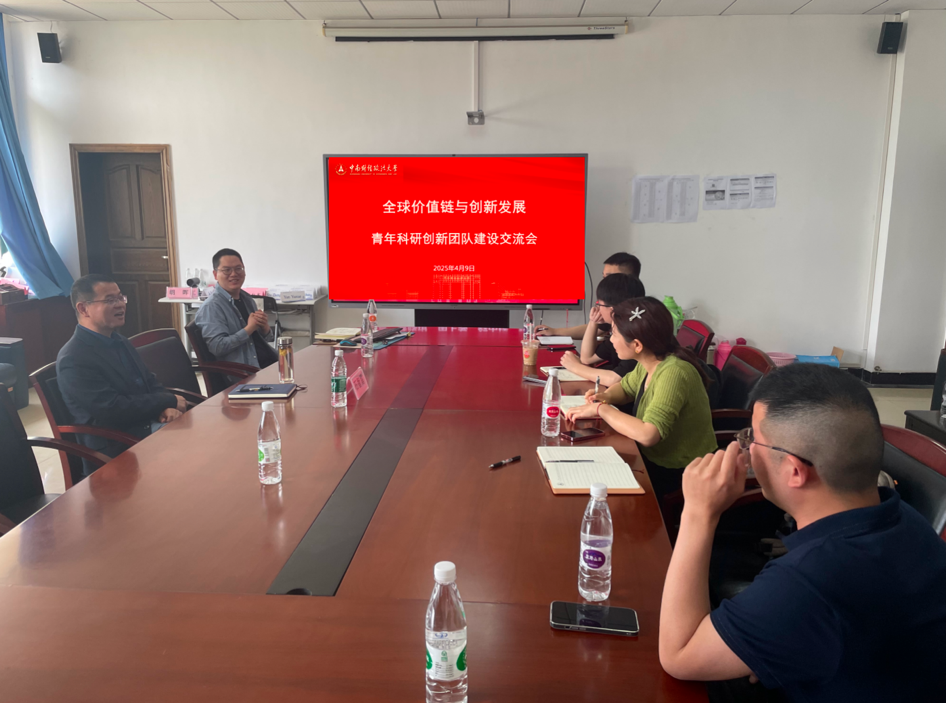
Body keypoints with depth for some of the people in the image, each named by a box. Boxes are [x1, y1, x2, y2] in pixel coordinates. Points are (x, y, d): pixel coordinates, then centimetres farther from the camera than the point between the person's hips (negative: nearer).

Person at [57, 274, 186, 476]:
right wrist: (170, 401, -12)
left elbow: (150, 384, 15)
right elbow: (114, 410, -20)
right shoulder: (73, 359, -14)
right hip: (117, 449, -8)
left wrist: (164, 409, -8)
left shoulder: (119, 342, 13)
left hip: (149, 425, 8)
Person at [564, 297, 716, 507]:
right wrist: (606, 397, -5)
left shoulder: (673, 373, -28)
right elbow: (625, 387, 18)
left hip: (679, 475, -7)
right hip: (653, 459, 7)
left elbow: (648, 434, -38)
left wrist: (601, 409, -25)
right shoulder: (647, 365, -3)